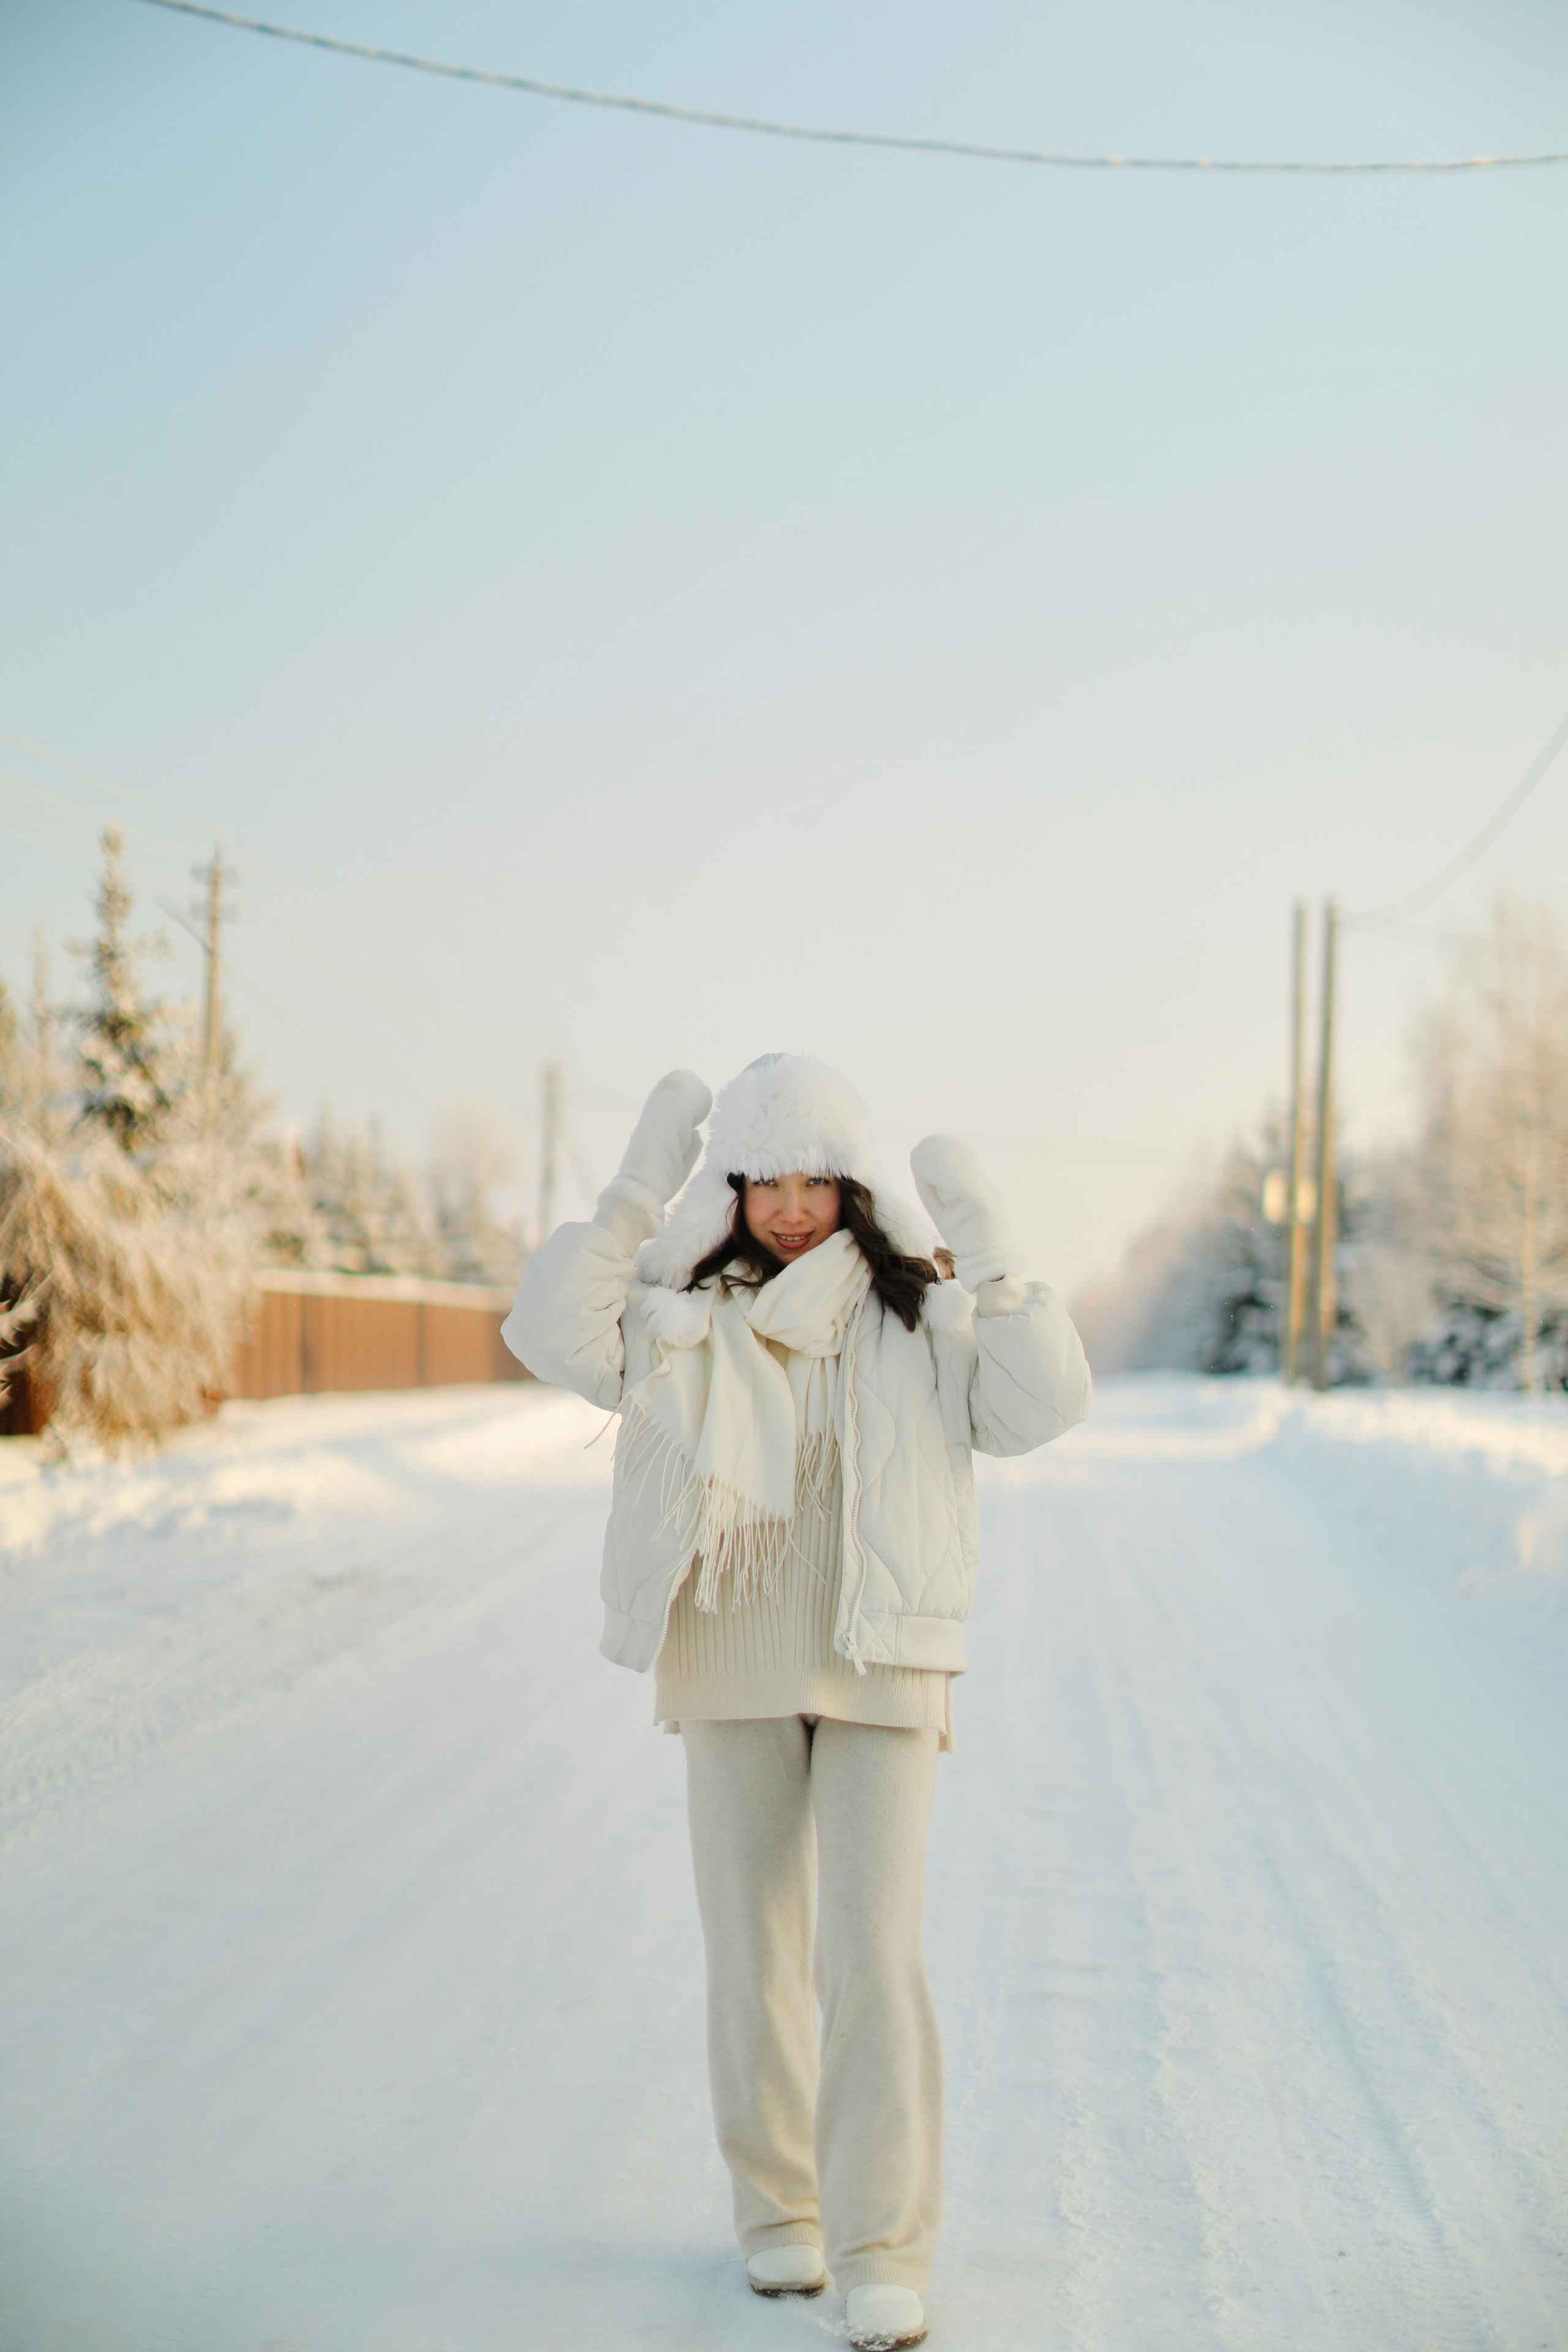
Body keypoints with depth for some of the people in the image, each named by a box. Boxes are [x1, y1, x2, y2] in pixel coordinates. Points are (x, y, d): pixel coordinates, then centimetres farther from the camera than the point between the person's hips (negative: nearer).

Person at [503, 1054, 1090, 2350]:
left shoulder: (920, 1313, 2)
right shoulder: (680, 1311, 1)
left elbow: (1043, 1404, -9)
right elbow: (554, 1335, -14)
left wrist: (991, 1255, -17)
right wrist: (635, 1192, -18)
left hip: (881, 1666, -1)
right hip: (732, 1669, 1)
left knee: (874, 1955, -8)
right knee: (754, 1950, 10)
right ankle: (779, 2211, 27)